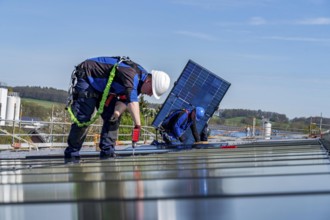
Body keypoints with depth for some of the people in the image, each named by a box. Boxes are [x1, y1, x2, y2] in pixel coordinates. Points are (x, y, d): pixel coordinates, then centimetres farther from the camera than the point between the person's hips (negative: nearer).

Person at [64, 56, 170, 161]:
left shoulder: (137, 83, -3)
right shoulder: (132, 74, -33)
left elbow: (125, 99, -6)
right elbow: (132, 100, -45)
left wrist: (117, 111, -27)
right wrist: (138, 125, -50)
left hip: (102, 87, 9)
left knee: (112, 118, -1)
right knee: (83, 118, -14)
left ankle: (107, 152, 0)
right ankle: (71, 154, -5)